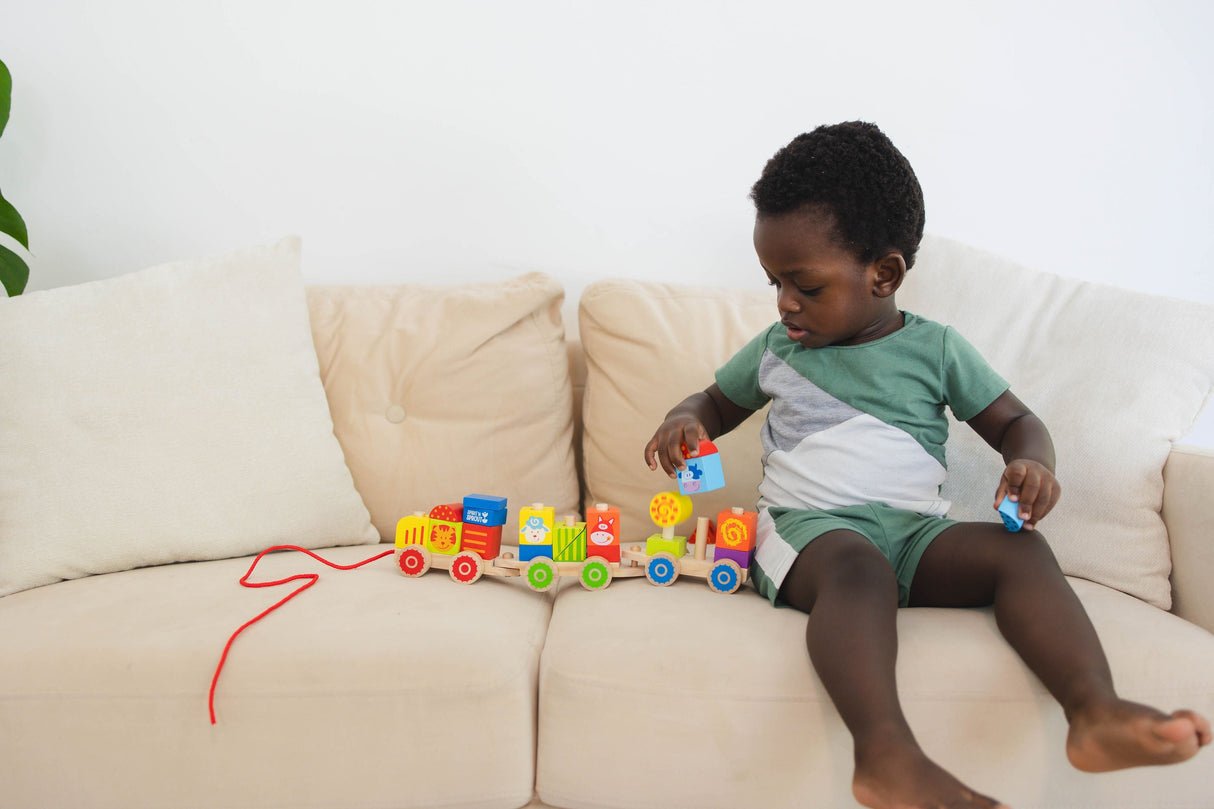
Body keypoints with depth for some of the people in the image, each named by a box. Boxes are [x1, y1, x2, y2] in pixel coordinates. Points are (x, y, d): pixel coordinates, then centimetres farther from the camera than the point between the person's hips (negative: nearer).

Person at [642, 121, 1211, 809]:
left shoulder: (935, 348, 11)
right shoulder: (775, 350, 16)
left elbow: (1017, 421, 15)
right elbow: (717, 402, 28)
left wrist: (1032, 463, -9)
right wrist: (684, 422, 3)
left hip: (916, 530, 2)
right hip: (810, 524, -2)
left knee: (1020, 551, -27)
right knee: (857, 567, -38)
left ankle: (1097, 712, -41)